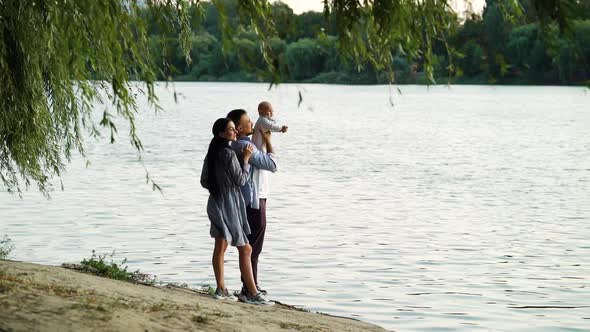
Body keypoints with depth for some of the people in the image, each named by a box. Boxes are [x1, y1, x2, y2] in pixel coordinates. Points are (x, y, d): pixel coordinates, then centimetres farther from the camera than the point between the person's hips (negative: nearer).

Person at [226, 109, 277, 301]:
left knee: (250, 246, 17)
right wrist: (268, 141, -7)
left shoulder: (238, 145, 12)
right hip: (254, 201, -11)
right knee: (253, 247, -7)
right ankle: (249, 290, -6)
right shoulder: (245, 146, -20)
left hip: (248, 201, 11)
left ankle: (251, 287, 25)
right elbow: (272, 165, -18)